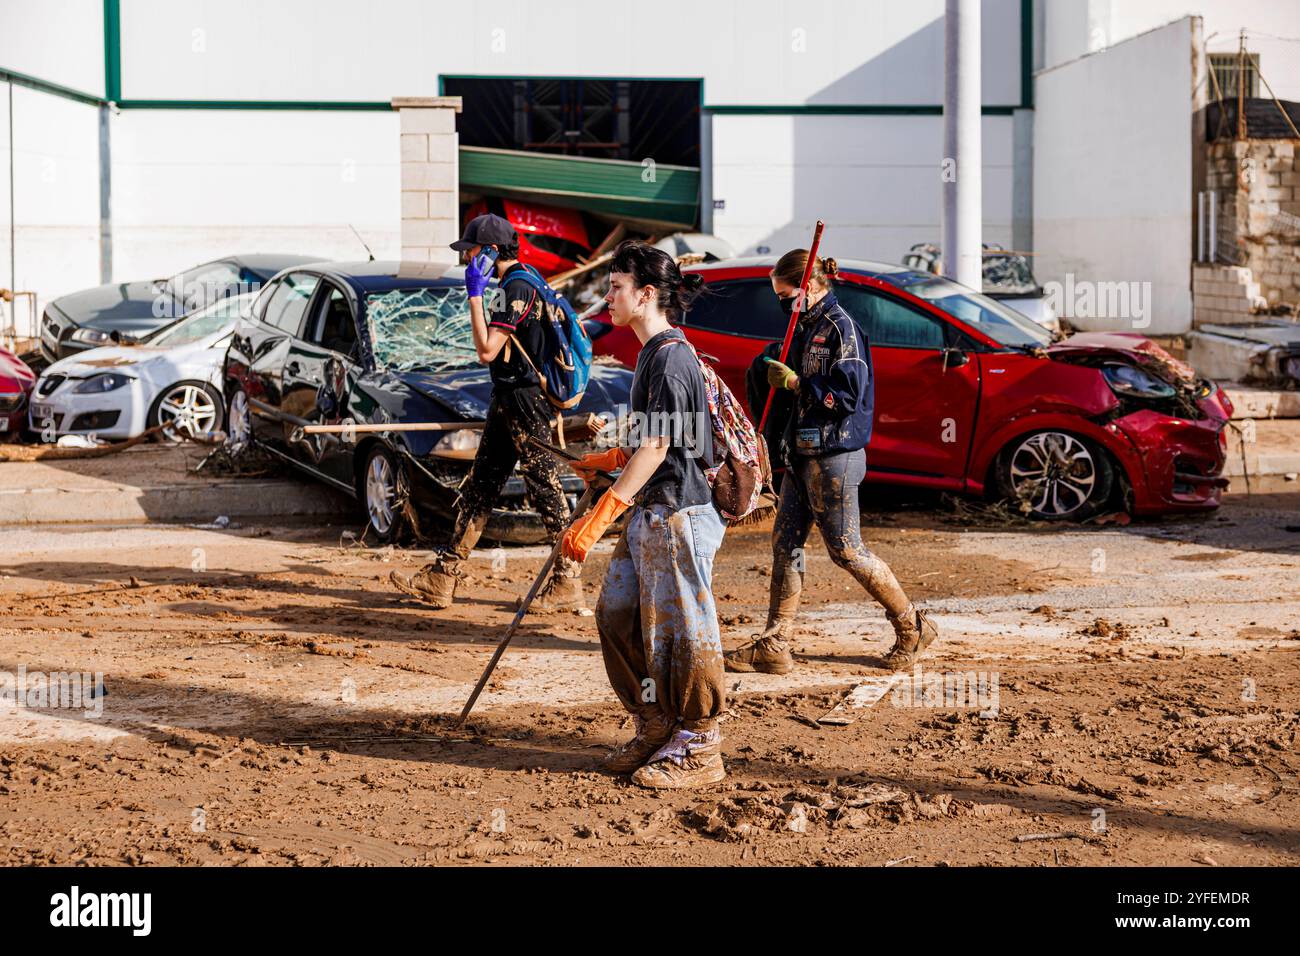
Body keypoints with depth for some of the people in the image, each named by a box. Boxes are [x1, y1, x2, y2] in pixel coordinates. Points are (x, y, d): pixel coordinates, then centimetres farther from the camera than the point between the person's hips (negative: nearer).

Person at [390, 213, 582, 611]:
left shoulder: (516, 287, -18)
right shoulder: (517, 283, 15)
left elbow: (487, 350, -21)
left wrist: (475, 295, -18)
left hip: (525, 403, -11)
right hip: (507, 402, 11)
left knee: (545, 490, -4)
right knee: (478, 488, 11)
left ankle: (567, 583, 2)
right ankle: (442, 579, 15)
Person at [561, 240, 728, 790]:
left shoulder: (671, 357, -16)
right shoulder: (652, 353, 14)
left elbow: (659, 447, -22)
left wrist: (600, 517, -26)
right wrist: (611, 459, 35)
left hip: (678, 516, -10)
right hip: (648, 516, 10)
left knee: (682, 630, -3)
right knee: (617, 615, 12)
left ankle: (698, 750, 7)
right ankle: (656, 728, 24)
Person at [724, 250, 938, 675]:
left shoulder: (840, 328, -14)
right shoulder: (807, 327, 14)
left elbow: (847, 396, -21)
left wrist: (794, 383, -18)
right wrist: (774, 371, 8)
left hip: (835, 455, -9)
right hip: (802, 452, 9)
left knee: (845, 549, -3)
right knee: (784, 543, 6)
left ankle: (912, 626, 12)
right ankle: (774, 645, 10)